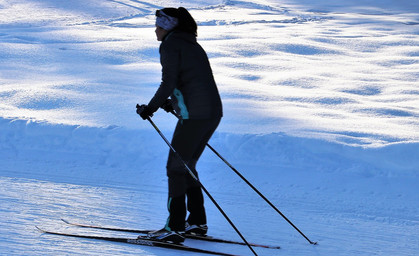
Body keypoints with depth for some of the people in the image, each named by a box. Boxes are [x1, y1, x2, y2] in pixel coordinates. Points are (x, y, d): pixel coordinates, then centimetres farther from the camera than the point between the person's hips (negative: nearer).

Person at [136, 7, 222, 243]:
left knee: (176, 167, -3)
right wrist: (174, 102, 30)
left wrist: (152, 107, -5)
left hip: (194, 115, -9)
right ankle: (197, 222, 19)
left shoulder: (170, 45, -5)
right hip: (213, 112, 9)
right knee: (187, 165, 18)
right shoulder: (191, 44, 22)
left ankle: (175, 228, -4)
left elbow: (169, 82, -15)